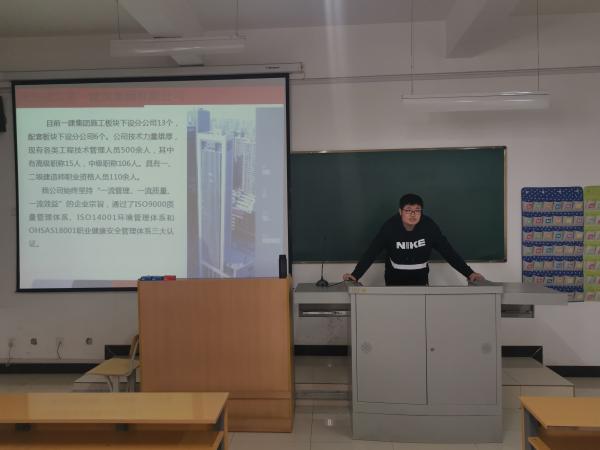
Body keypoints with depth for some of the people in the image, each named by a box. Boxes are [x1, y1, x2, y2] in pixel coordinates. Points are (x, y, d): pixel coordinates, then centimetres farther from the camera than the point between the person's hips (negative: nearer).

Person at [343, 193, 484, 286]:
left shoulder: (429, 226, -19)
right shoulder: (390, 227, -23)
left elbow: (447, 251, -15)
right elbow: (371, 252, -23)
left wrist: (469, 273, -20)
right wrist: (355, 275, -32)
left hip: (420, 276, 2)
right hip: (395, 277, -1)